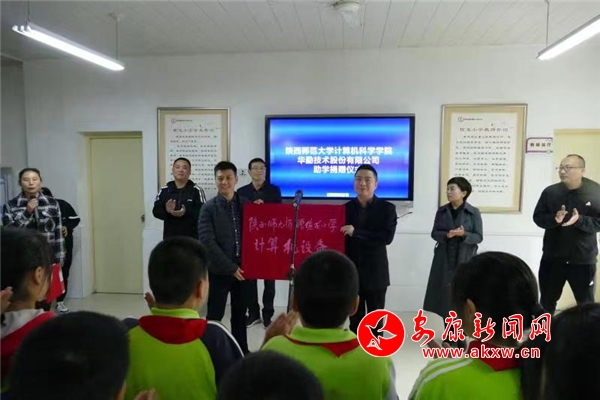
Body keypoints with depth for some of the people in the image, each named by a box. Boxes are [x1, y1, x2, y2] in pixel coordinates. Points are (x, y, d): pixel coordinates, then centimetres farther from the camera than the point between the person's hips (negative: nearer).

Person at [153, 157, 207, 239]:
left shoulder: (197, 190, -4)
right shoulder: (164, 190, 5)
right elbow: (156, 211, 3)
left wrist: (186, 213, -26)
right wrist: (167, 211, -19)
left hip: (191, 237, -2)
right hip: (170, 237, 2)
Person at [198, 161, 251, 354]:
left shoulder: (246, 204, 3)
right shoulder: (209, 208, -6)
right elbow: (207, 241, -12)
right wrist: (230, 267, -14)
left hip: (242, 267, 3)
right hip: (219, 269, -3)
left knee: (240, 311, 15)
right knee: (215, 314, 5)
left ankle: (241, 349, 30)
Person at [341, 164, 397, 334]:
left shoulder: (387, 208, -4)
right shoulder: (347, 208, 4)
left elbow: (387, 237, -16)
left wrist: (356, 232, -21)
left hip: (375, 273, -2)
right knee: (354, 318, 14)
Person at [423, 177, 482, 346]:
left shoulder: (474, 212, -2)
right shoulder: (441, 211, 6)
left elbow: (479, 237, -3)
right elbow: (434, 233, 4)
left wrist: (464, 234, -22)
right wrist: (446, 235, -16)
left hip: (465, 260, -2)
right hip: (444, 259, 3)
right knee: (445, 296, 4)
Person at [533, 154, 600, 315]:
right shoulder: (550, 191, -2)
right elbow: (538, 217, -1)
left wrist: (580, 220, -25)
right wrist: (554, 219, -20)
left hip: (583, 259, -2)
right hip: (552, 257, 2)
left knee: (586, 303, 13)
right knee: (547, 300, 15)